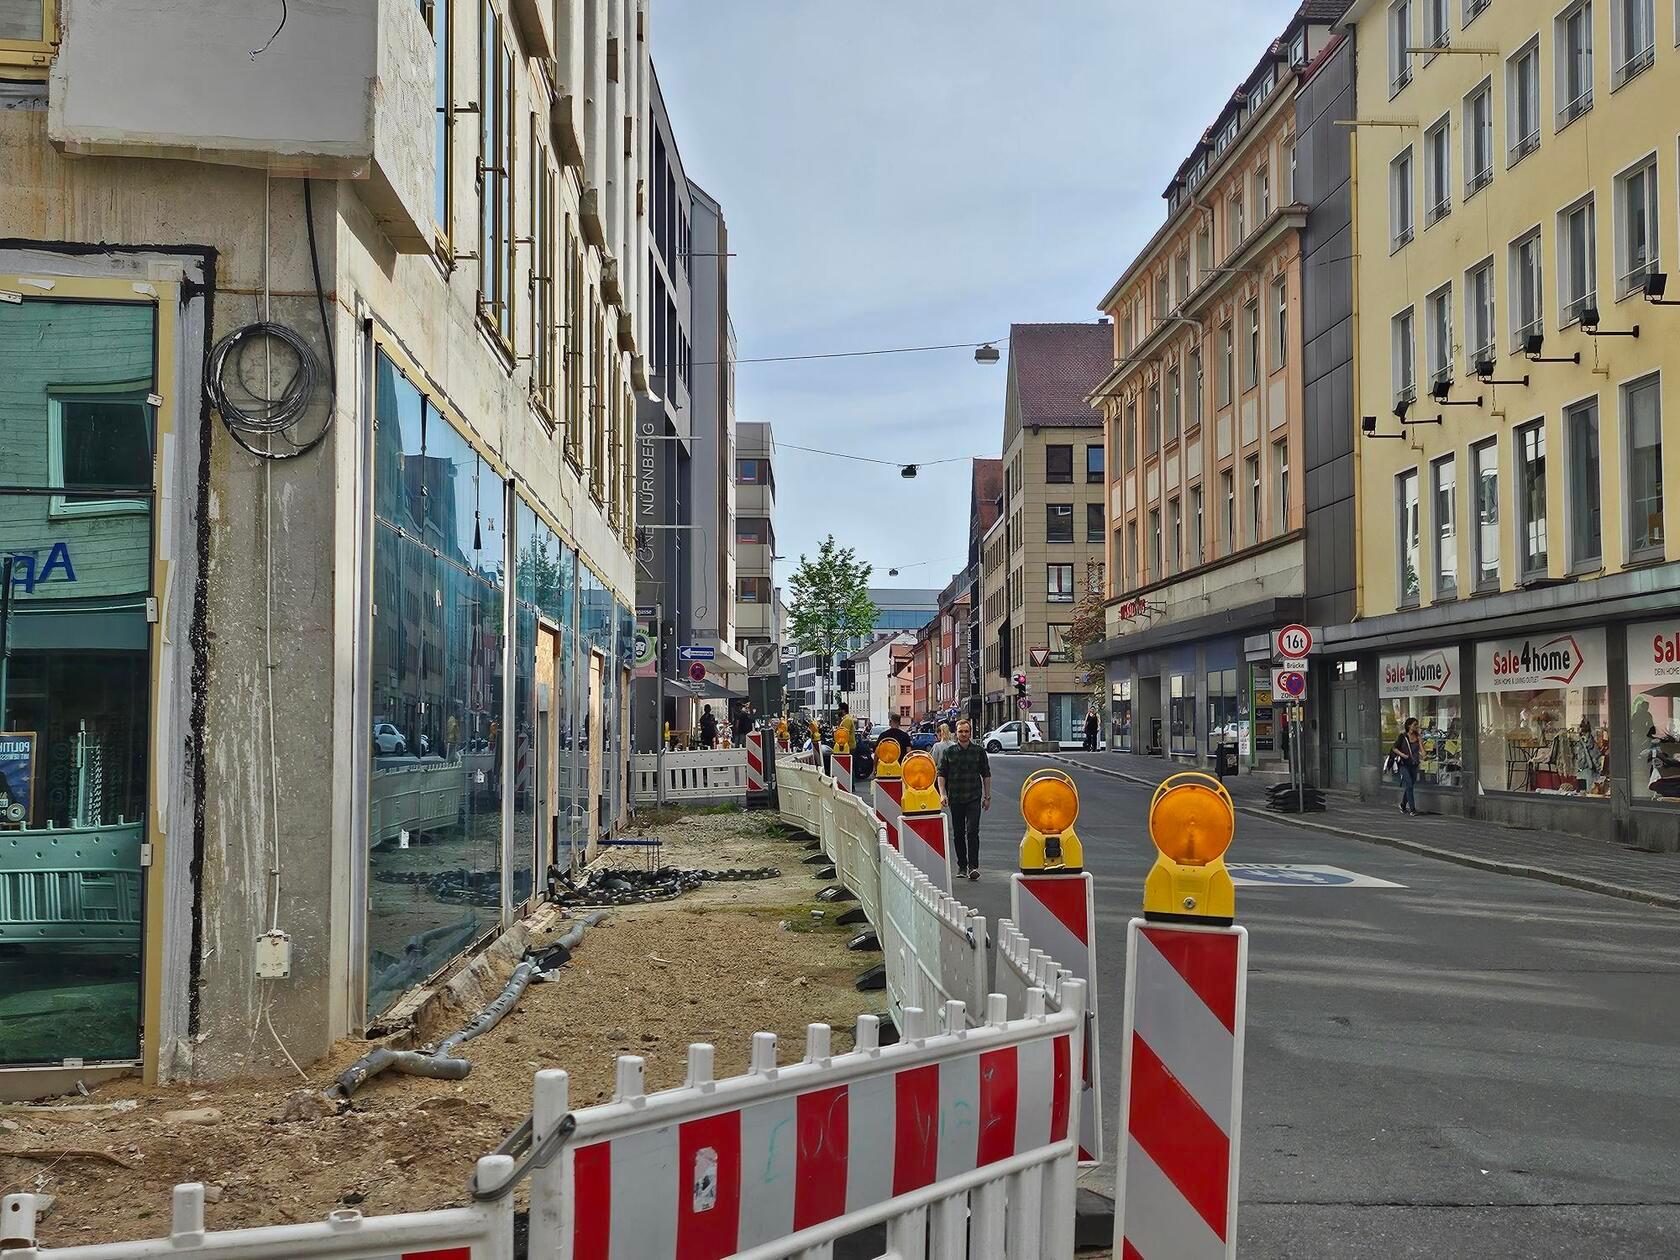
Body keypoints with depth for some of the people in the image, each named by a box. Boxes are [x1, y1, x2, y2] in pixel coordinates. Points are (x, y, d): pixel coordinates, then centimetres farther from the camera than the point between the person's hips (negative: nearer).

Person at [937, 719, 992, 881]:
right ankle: (962, 866, 18)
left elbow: (986, 775, 9)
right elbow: (941, 774, 6)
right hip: (955, 799, 2)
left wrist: (987, 797, 7)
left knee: (972, 831, -13)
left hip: (974, 798, -2)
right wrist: (942, 794, -6)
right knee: (958, 834, 8)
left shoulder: (979, 751, 4)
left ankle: (973, 866, -14)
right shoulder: (949, 752, 5)